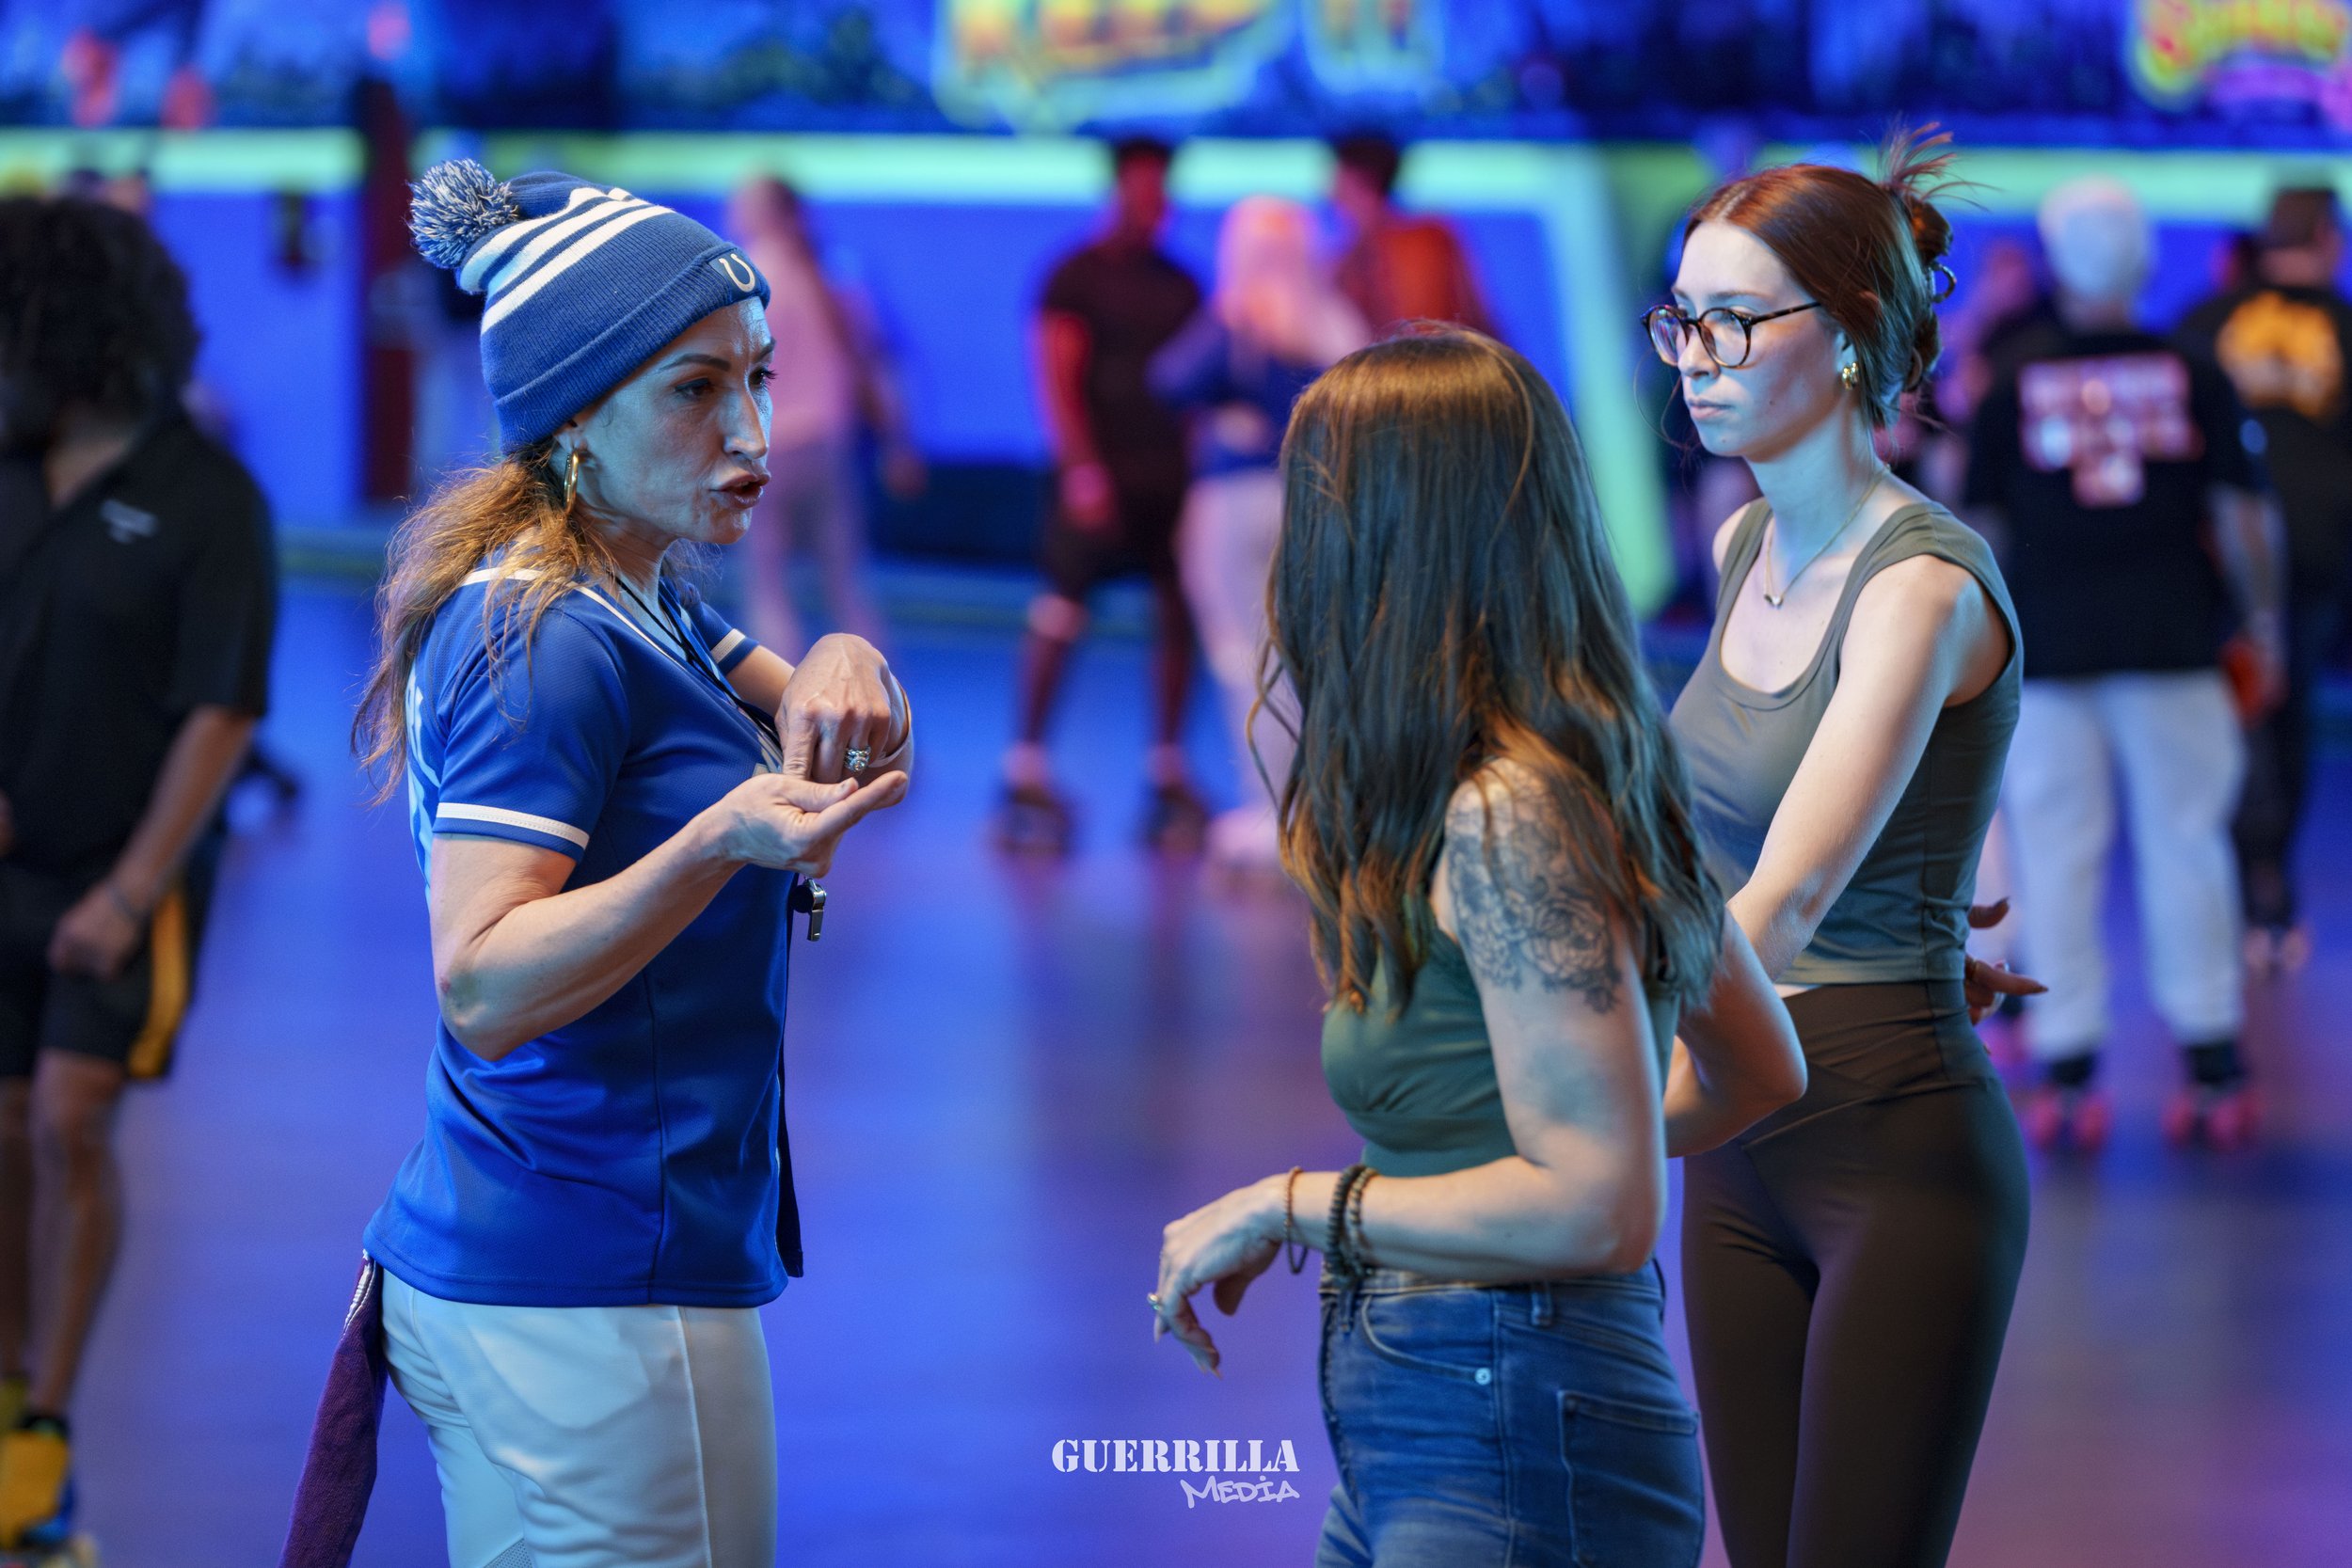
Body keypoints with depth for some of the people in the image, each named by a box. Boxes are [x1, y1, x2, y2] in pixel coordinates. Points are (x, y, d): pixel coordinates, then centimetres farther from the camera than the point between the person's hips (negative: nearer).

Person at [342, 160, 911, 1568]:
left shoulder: (634, 606, 14)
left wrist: (844, 669, -9)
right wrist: (723, 843, -35)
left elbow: (865, 751, 14)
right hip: (593, 1295, -10)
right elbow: (482, 989, -24)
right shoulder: (550, 643, -16)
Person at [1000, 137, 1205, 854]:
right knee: (1060, 617, -9)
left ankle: (1168, 776, 9)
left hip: (1171, 469, 5)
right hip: (1102, 468, -5)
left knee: (1179, 617, 2)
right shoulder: (1077, 276, -2)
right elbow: (1057, 378, -8)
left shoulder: (1178, 283, 14)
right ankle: (1026, 774, -5)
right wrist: (1082, 468, -17)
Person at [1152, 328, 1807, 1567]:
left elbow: (1598, 1210, -21)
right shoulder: (1567, 784, 9)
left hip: (1516, 1466, -9)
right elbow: (1756, 1072, 19)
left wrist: (1288, 1208, -13)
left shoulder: (1507, 817, -18)